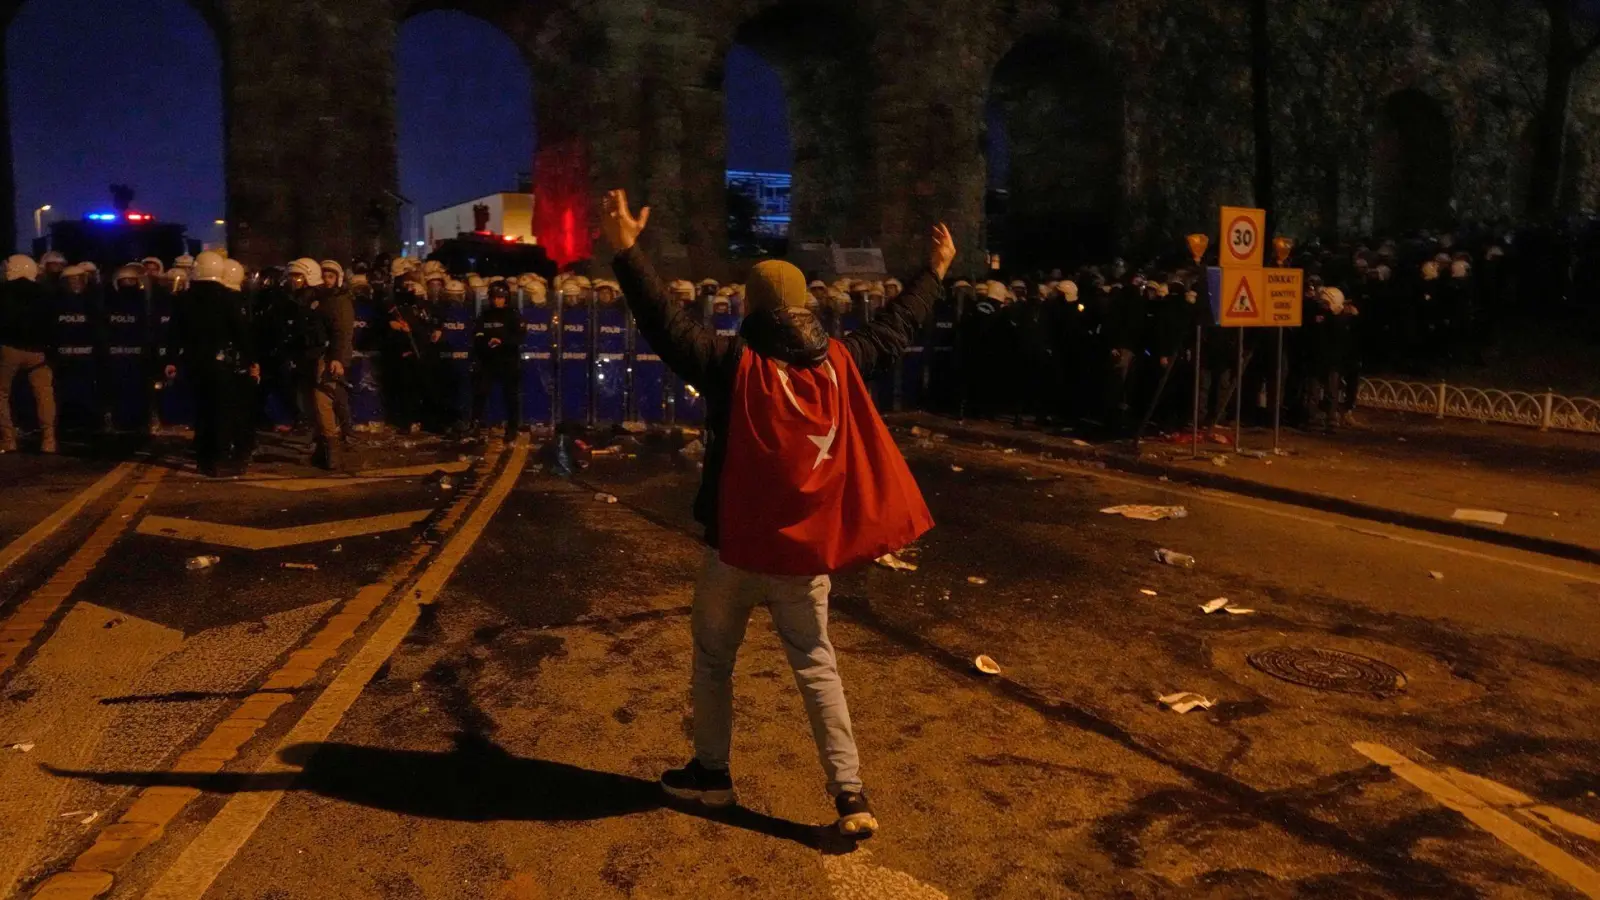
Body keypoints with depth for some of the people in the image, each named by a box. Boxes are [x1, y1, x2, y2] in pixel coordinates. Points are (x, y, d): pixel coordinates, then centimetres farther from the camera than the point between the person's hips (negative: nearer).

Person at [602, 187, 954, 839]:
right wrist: (936, 271, 26)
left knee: (713, 661, 17)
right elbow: (897, 328, 12)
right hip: (809, 551, 3)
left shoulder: (736, 366, -14)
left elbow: (667, 323, -19)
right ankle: (850, 794, 8)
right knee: (817, 667, 11)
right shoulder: (840, 363, -2)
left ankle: (710, 772, 29)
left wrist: (626, 251, -16)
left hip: (738, 549, -3)